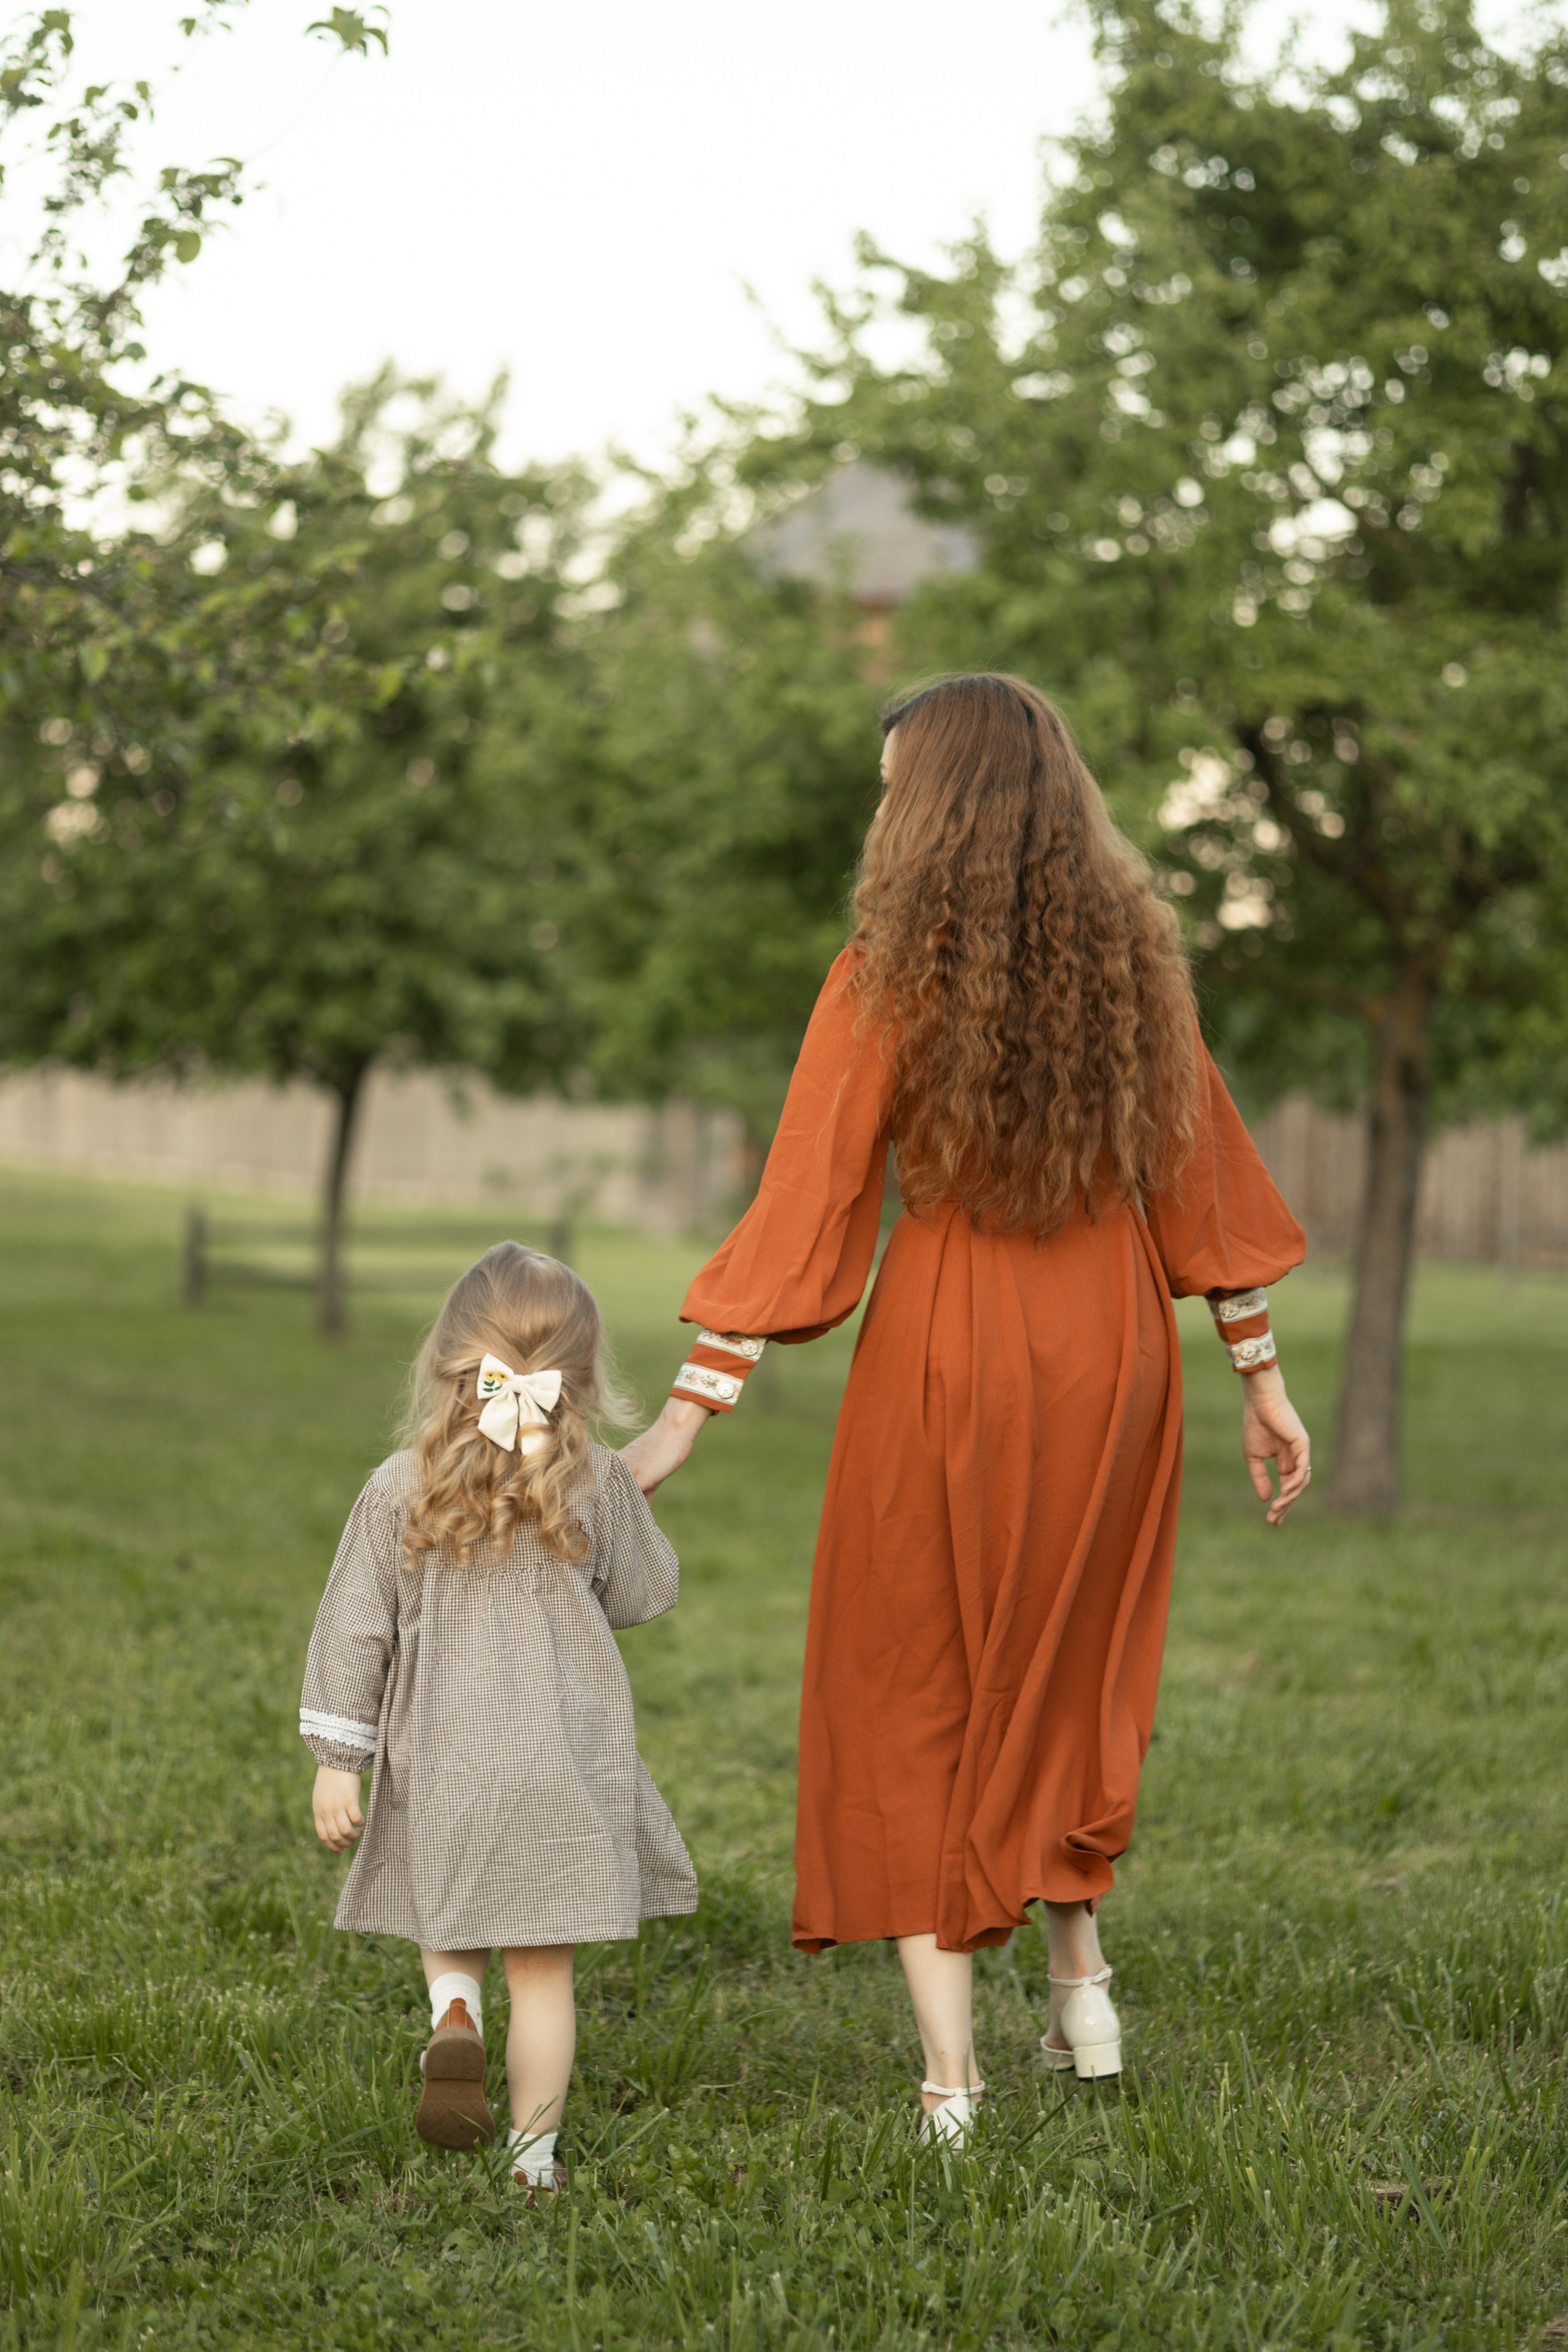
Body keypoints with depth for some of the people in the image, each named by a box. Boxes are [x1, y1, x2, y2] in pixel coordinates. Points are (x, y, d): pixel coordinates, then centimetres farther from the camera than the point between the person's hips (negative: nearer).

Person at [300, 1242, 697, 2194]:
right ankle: (535, 2158, 10)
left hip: (439, 1767, 1)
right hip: (563, 1770, -1)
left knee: (451, 1932, 21)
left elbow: (353, 1629, -3)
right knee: (543, 1967, 7)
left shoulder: (400, 1488, -4)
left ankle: (454, 2012, -9)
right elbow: (646, 1597, 8)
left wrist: (337, 1760, 3)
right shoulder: (599, 1483, -6)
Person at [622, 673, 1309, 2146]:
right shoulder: (1131, 955, 1)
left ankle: (950, 2073, 6)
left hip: (945, 1356, -4)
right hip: (1109, 1354, 4)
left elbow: (801, 1205, -14)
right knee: (1068, 1669, 25)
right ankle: (1079, 1975, 21)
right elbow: (1202, 1174, 5)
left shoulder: (889, 977, -11)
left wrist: (685, 1418, -12)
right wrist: (1260, 1377, 12)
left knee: (912, 1696, 9)